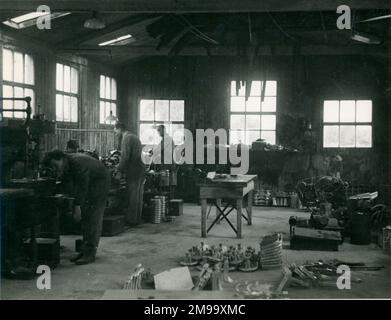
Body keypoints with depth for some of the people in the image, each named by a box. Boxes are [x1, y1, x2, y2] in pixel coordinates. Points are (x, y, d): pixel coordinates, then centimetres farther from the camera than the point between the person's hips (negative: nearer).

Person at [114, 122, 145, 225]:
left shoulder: (126, 138, -10)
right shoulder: (135, 137, 19)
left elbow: (125, 156, -17)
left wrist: (119, 170, -9)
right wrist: (120, 165, 22)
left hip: (133, 172, -9)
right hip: (141, 170, 9)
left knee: (132, 196, -4)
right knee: (138, 196, 11)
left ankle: (131, 220, 0)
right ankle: (137, 219, 17)